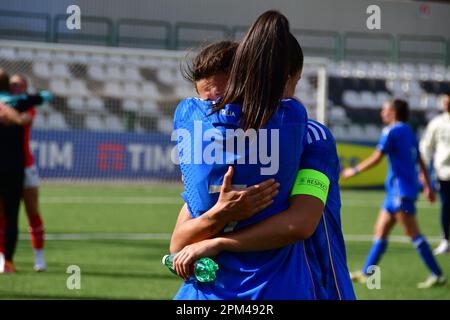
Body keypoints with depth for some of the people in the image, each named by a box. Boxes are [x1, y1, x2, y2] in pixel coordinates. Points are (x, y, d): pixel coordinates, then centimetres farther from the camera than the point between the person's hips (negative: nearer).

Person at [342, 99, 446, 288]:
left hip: (401, 191, -10)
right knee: (381, 231, 12)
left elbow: (376, 159, -12)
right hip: (396, 190, 10)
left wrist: (354, 171, -2)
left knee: (413, 234, -10)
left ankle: (437, 275, -12)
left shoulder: (392, 131, -10)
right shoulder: (408, 132, 16)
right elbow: (420, 162, 17)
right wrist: (427, 187, 20)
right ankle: (366, 273, 16)